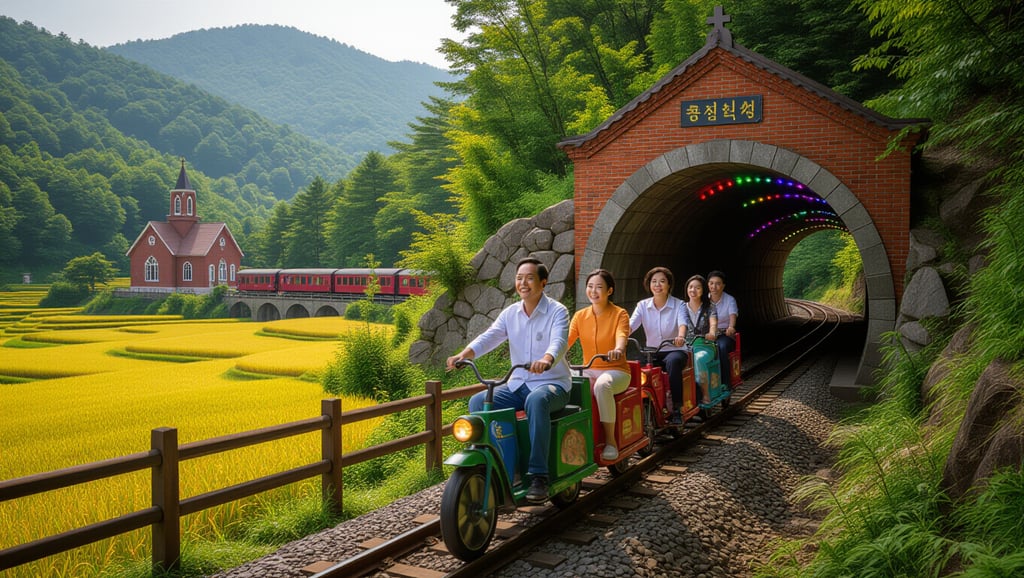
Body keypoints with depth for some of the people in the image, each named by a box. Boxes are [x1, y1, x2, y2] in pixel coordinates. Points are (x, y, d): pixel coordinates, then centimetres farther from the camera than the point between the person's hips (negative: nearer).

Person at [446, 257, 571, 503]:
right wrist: (464, 354, -27)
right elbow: (489, 337, -7)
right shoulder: (510, 313, 8)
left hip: (552, 384, -5)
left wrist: (546, 360, -48)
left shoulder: (557, 311, -6)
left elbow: (559, 342, -25)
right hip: (518, 384, 5)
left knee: (536, 400, -38)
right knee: (477, 402, -16)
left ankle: (538, 476, -32)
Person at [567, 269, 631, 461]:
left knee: (602, 385, -38)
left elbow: (621, 336, -22)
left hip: (616, 371, -3)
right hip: (589, 371, 3)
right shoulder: (580, 316, 8)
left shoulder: (619, 314, -2)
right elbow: (566, 340, -4)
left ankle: (610, 441, -25)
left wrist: (618, 349, -45)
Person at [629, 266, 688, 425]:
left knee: (673, 361, -37)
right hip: (652, 352, 2)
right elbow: (630, 325, -11)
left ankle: (676, 410, -30)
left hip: (674, 351, -2)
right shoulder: (643, 305, 5)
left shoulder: (678, 305, -2)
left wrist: (680, 336, -46)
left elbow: (682, 323, -22)